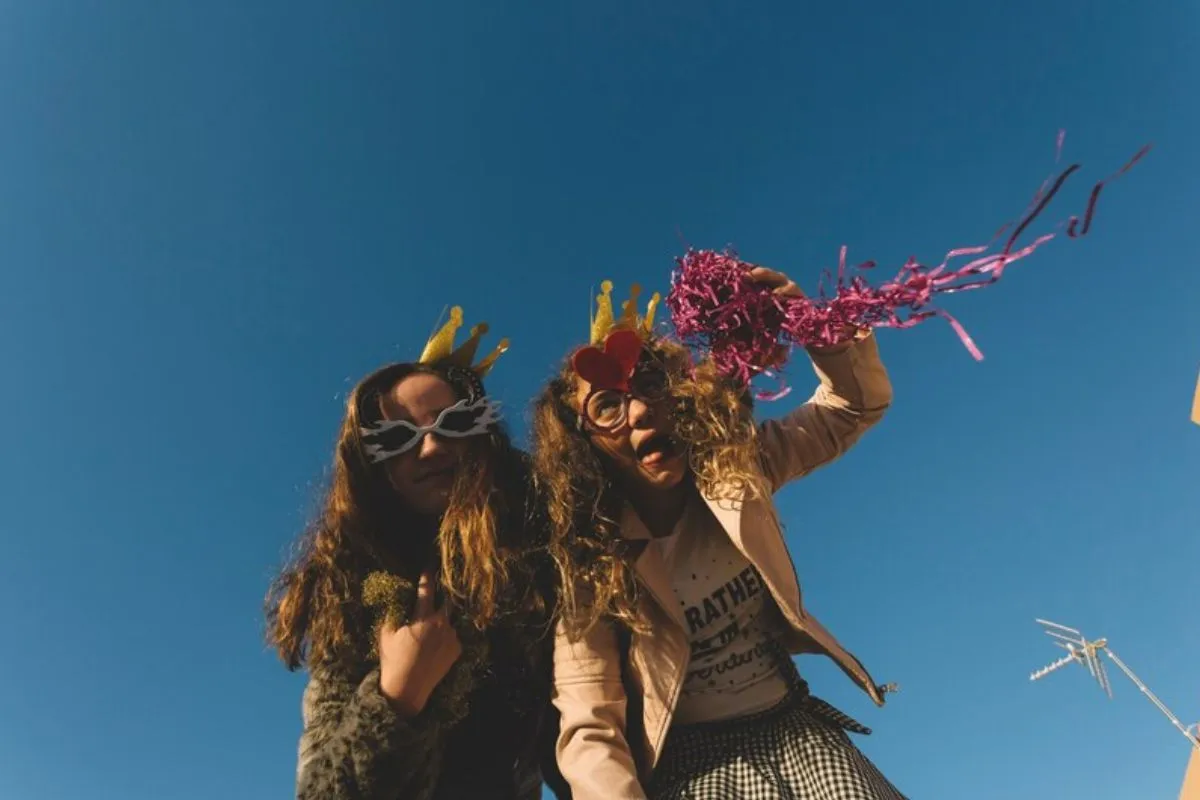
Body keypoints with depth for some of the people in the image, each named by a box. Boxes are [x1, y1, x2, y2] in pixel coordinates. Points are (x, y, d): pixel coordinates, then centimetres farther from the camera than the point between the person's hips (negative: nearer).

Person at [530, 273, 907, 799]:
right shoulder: (588, 561, -14)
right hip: (691, 757, -2)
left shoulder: (736, 469, -4)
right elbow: (589, 730, -16)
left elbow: (856, 407, 4)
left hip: (794, 726, 3)